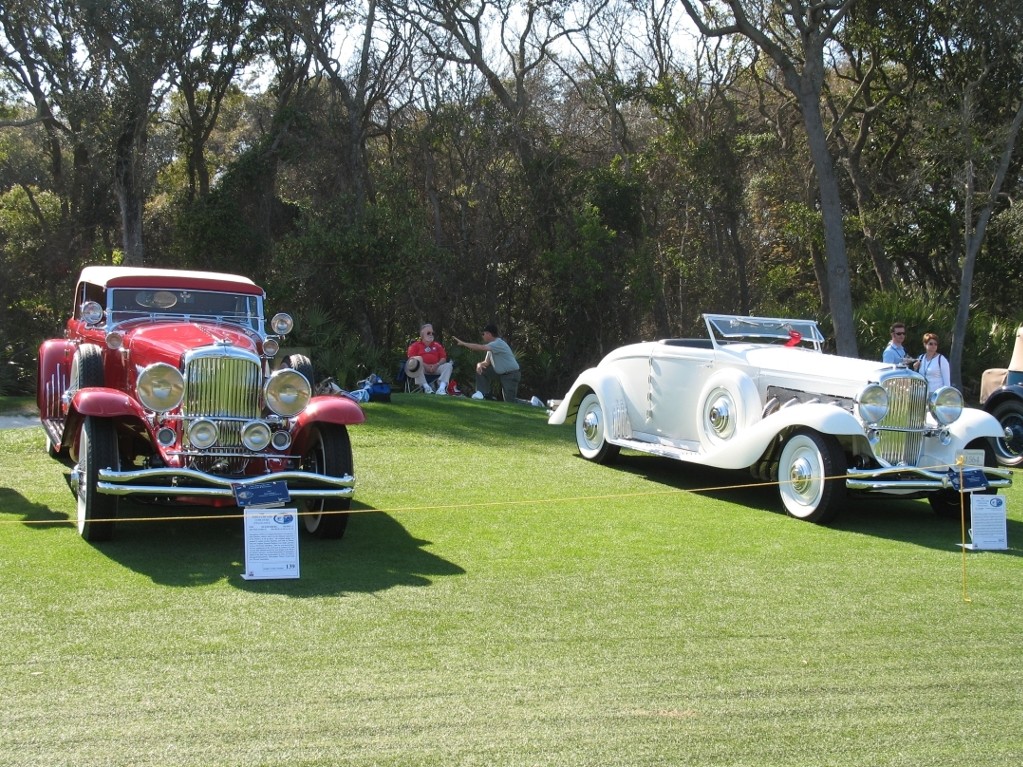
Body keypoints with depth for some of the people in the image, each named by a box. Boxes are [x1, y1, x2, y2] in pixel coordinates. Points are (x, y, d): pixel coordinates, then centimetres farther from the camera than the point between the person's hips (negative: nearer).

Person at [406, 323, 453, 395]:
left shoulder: (437, 345, 23)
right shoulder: (415, 345, 12)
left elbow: (443, 358, 14)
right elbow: (412, 359, -3)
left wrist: (437, 365, -9)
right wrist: (425, 365, -17)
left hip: (435, 368, 4)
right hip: (422, 368, -4)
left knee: (449, 365, -20)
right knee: (416, 364, -37)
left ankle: (442, 388, -38)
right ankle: (426, 387, -41)